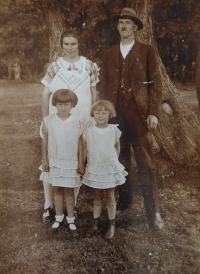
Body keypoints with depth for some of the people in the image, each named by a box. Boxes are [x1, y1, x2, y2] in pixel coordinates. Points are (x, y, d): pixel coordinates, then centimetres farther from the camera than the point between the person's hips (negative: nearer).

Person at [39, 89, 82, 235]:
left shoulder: (76, 122, -10)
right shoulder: (48, 121, -7)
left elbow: (79, 143, -3)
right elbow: (45, 141, 1)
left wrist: (81, 162, -2)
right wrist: (45, 159, 2)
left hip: (71, 162, -1)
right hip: (54, 161, 2)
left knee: (69, 191, 9)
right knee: (57, 190, 14)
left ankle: (71, 219, 23)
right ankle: (59, 218, 29)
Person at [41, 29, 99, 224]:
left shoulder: (89, 66, 4)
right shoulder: (53, 67, 3)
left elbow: (93, 93, 8)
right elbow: (46, 95, 4)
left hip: (82, 122, 1)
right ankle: (49, 205, 13)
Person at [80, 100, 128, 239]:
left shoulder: (114, 130, -7)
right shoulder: (88, 132, -7)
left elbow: (117, 147, 7)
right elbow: (85, 149, 0)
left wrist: (113, 161, 9)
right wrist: (81, 163, -1)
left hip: (111, 168, 0)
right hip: (94, 168, 1)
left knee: (110, 197, 10)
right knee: (97, 197, 13)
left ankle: (112, 224, 23)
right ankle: (95, 223, 27)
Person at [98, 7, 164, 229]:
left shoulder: (146, 51, 6)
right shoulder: (109, 54, 16)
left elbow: (155, 84, 1)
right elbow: (103, 84, 13)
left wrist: (153, 113, -9)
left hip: (139, 113, -3)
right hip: (115, 113, 3)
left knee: (145, 163, -2)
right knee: (120, 160, 10)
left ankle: (153, 211, 6)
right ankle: (124, 200, 25)